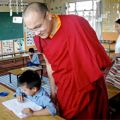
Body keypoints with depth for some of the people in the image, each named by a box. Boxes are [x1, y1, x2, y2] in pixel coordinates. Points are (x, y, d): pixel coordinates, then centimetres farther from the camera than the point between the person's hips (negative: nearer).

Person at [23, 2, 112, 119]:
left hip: (88, 90, -4)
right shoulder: (39, 39, -5)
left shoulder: (75, 24, -22)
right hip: (64, 90, 5)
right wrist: (53, 89, 12)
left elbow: (98, 56, -13)